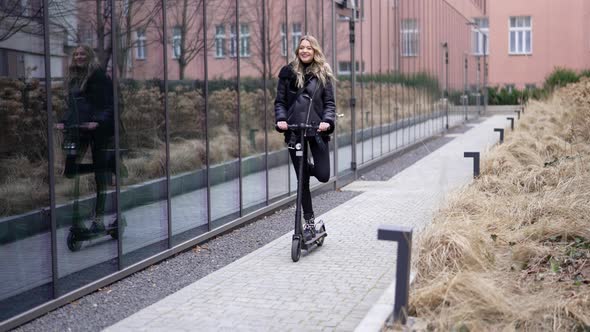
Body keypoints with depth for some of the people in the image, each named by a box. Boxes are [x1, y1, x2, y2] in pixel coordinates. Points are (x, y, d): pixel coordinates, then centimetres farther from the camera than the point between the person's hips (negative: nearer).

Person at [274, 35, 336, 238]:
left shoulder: (323, 74, 6)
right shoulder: (288, 72, 6)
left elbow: (329, 103, 3)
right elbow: (280, 101, 7)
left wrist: (327, 121, -16)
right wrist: (281, 119, -12)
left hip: (316, 130, 0)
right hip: (294, 131, 0)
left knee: (323, 175, -7)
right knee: (302, 179, 5)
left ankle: (309, 167, 30)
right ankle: (309, 220, 19)